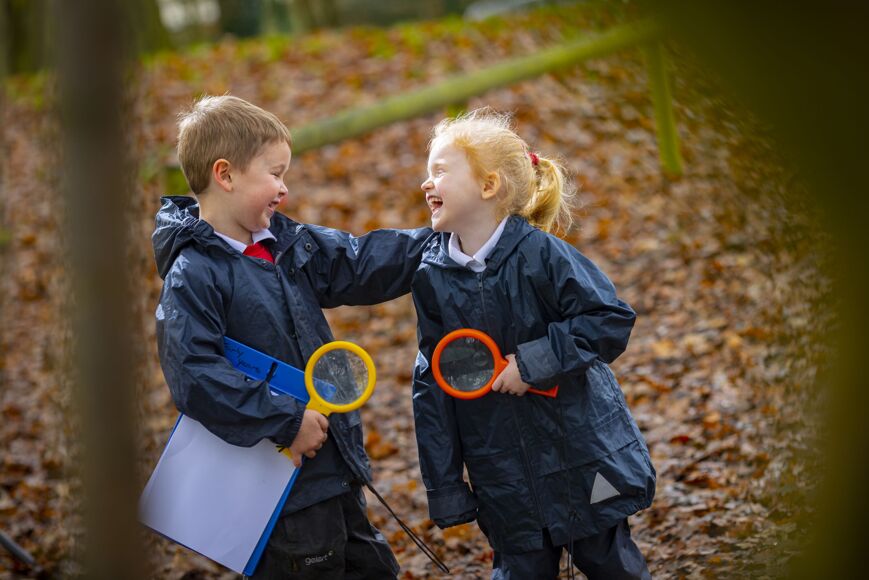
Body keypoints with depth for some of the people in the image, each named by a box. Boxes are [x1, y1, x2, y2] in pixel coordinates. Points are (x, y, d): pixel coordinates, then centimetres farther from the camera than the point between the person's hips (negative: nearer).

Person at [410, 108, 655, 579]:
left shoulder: (539, 253, -16)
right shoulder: (430, 275, -3)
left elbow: (611, 321, -17)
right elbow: (431, 385, 2)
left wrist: (534, 362, -23)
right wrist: (444, 489, 3)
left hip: (581, 455, -3)